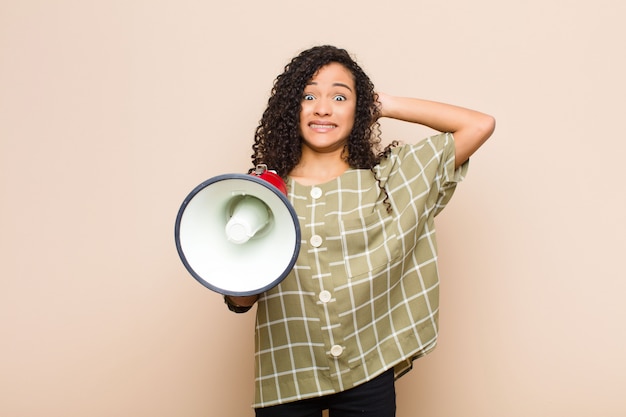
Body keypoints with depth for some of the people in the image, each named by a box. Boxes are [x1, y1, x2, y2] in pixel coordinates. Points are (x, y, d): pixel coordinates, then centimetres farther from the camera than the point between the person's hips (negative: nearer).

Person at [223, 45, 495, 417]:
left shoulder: (391, 178, -1)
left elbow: (480, 125, -4)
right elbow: (241, 302, 1)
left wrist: (386, 105, -2)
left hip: (368, 377, 0)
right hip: (284, 379, 1)